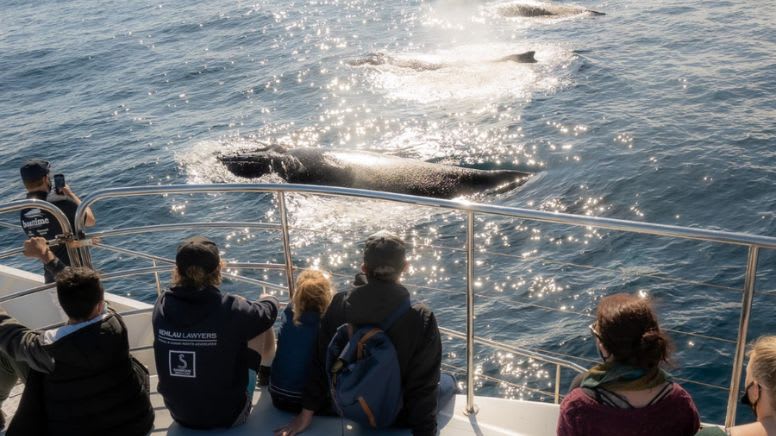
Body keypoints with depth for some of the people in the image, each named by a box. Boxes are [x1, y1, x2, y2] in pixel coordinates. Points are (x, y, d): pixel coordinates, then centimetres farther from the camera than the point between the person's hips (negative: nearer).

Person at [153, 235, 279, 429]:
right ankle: (268, 372, 43)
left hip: (180, 415, 4)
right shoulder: (231, 310, -26)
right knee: (261, 324, 12)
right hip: (228, 416, -4)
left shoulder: (161, 306, -15)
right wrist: (269, 299, 19)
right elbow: (269, 312, -3)